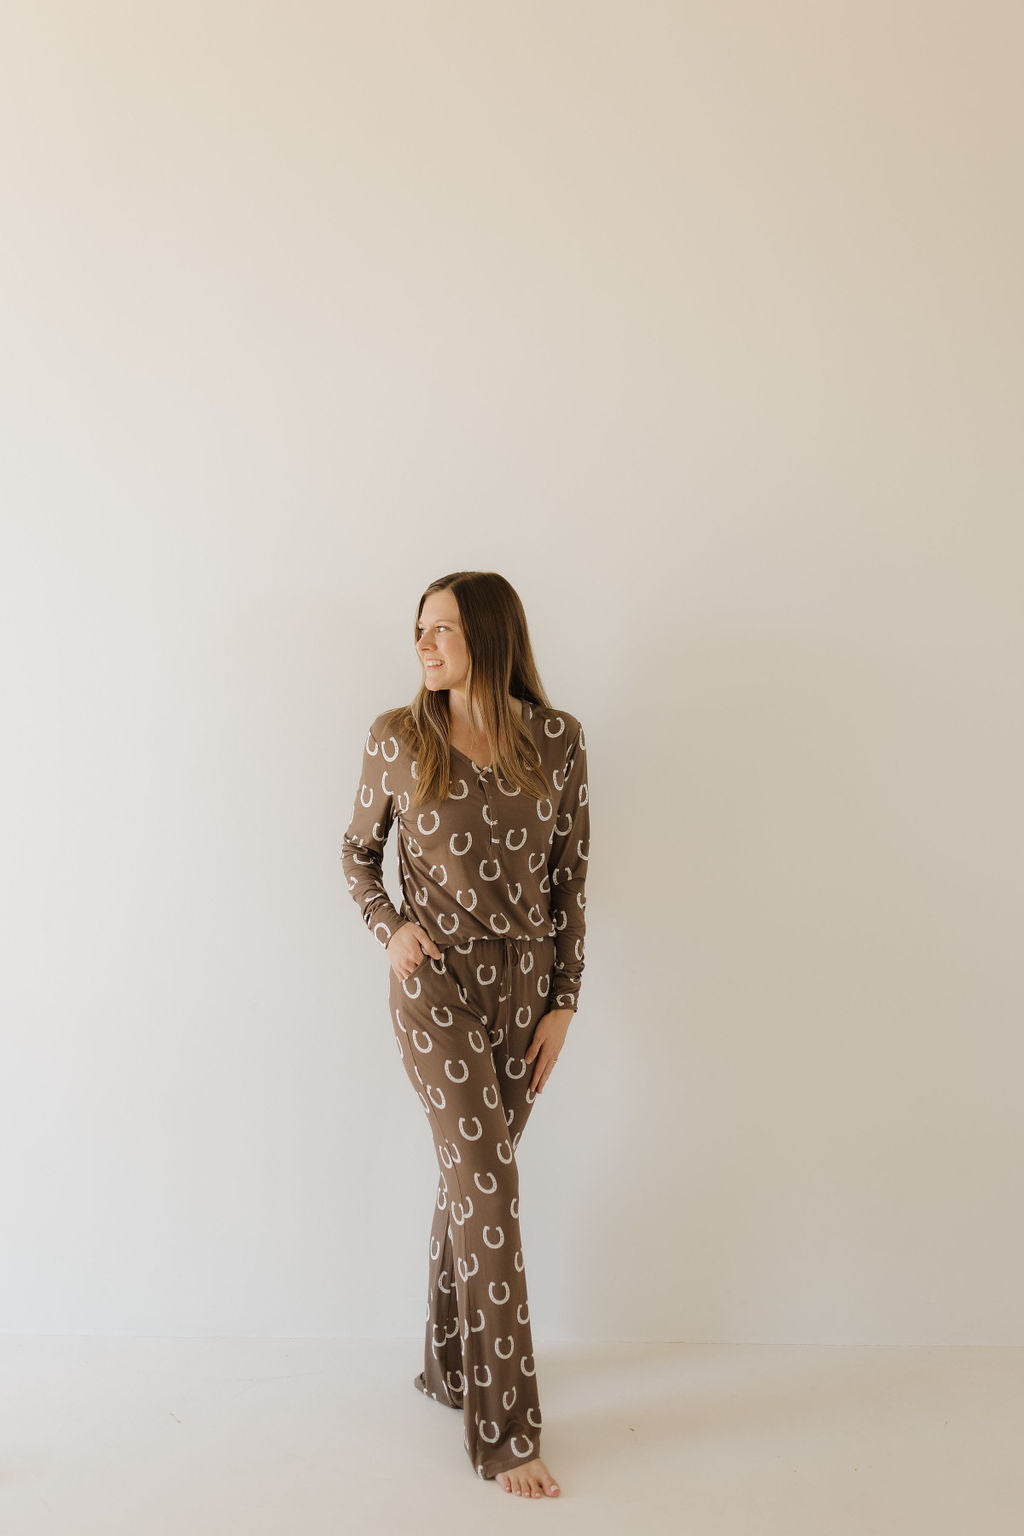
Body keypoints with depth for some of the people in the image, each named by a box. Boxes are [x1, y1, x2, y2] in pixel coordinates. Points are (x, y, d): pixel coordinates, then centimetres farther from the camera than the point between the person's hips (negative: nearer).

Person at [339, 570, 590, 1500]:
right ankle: (505, 1430, 6)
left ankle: (449, 1366, 36)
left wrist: (564, 1002, 0)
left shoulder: (558, 740, -2)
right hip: (436, 980, -2)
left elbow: (572, 877, 2)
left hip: (526, 982, 3)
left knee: (472, 1175, 15)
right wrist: (389, 926, -7)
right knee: (488, 1186, -7)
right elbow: (358, 850, 10)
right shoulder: (398, 739, -4)